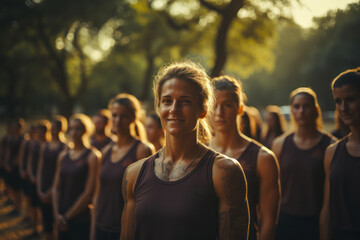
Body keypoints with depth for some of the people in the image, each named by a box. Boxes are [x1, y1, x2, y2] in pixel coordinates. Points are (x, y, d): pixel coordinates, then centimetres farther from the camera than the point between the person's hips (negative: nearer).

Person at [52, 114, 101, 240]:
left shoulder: (92, 156, -8)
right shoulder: (63, 156, 10)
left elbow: (88, 193, -13)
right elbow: (56, 188, 10)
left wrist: (67, 216, -8)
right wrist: (57, 214, -2)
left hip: (81, 219, -5)